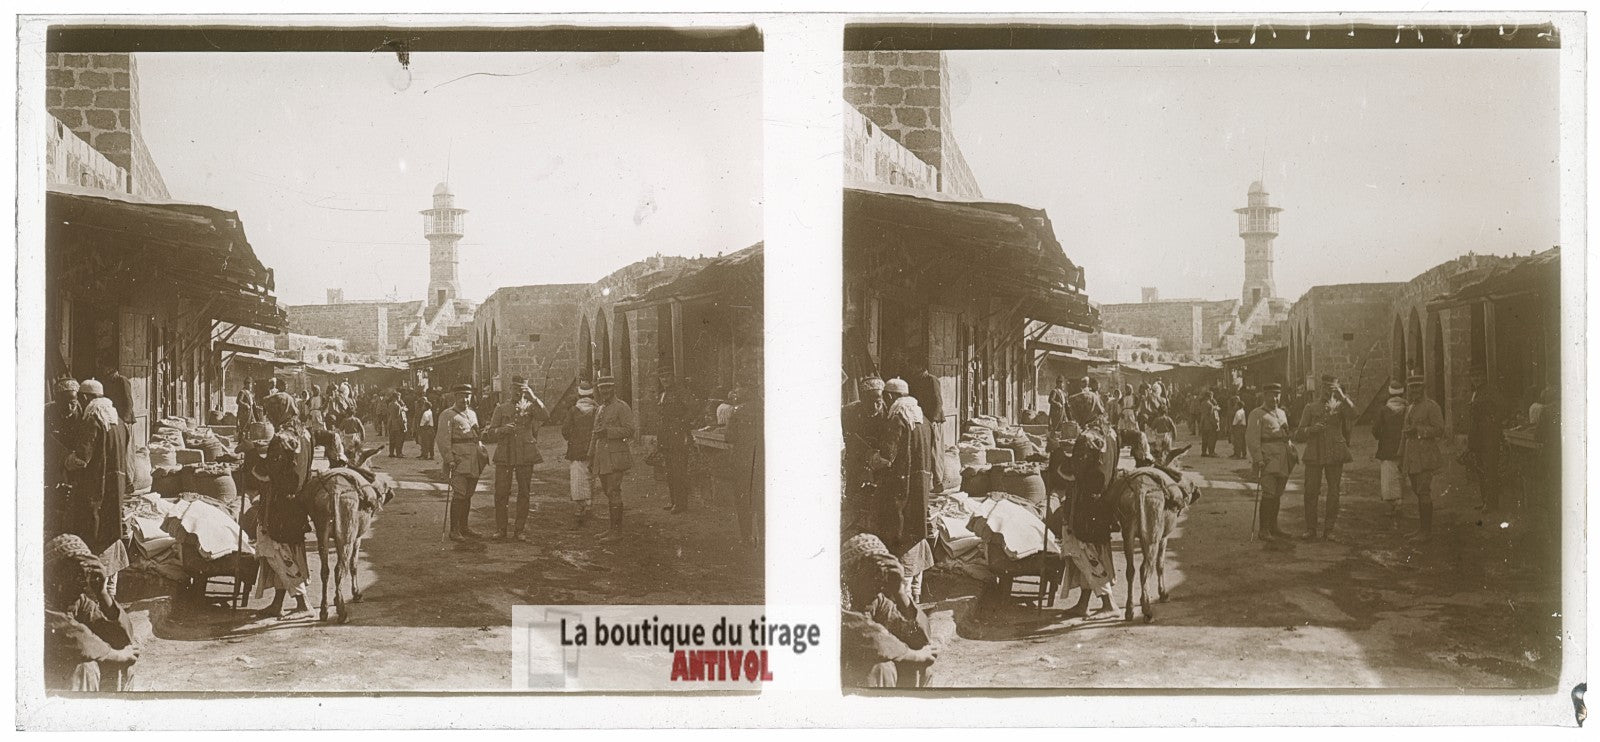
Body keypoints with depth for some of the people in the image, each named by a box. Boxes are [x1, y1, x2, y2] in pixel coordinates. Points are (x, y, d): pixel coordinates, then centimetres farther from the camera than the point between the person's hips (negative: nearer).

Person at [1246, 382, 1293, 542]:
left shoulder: (1282, 413, 19)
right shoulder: (1257, 414, -5)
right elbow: (1252, 439, -12)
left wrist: (1291, 455, 15)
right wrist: (1258, 460, -18)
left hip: (1282, 461, 8)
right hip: (1268, 459, -8)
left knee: (1277, 495, 11)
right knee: (1269, 494, -11)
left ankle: (1273, 528, 19)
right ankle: (1264, 530, -7)